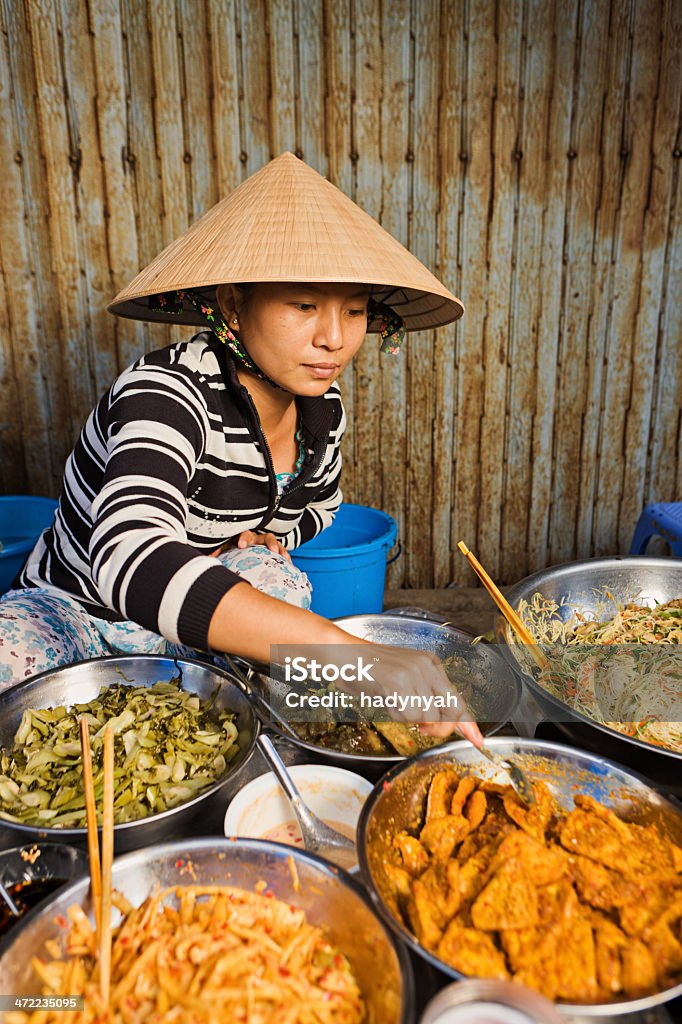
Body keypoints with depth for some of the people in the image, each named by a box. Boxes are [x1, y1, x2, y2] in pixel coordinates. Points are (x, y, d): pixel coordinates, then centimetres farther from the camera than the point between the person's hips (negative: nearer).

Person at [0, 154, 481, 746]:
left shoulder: (323, 409, -9)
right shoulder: (168, 393, -31)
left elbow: (320, 504, 15)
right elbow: (129, 556, -50)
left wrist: (264, 537, -10)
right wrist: (345, 650, -60)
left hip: (196, 635, 5)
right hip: (72, 611, -4)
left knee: (276, 580, -26)